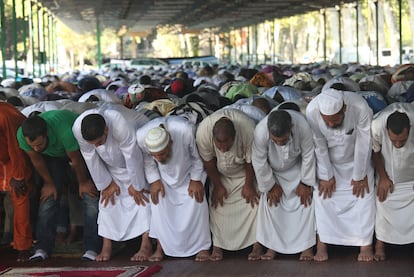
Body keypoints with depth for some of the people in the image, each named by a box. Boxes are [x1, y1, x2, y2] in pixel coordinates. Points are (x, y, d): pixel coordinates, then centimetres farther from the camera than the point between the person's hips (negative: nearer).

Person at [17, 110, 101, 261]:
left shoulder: (64, 130, -46)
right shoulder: (22, 135, -32)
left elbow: (76, 160, -27)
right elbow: (37, 160, -13)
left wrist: (83, 182, -11)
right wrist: (48, 183, -1)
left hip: (80, 148, -3)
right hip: (53, 154, 3)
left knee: (90, 194, -13)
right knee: (48, 195, -8)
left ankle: (92, 248, -12)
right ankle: (42, 248, -5)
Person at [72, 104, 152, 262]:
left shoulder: (121, 125, -45)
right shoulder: (78, 129, -32)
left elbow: (132, 157, -32)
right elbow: (91, 158, -17)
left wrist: (136, 186, -19)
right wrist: (106, 184, -7)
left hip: (138, 146, -4)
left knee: (142, 194, -12)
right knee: (108, 196, -2)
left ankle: (146, 245, -12)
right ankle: (107, 246, 2)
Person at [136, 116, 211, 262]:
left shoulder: (186, 131, -43)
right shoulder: (141, 137, -36)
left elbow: (197, 156, -21)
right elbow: (146, 160, -11)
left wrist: (196, 180, -15)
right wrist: (153, 180, -13)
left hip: (188, 170, -2)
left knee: (196, 202, -12)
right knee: (158, 200, -11)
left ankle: (202, 246, -1)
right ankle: (161, 246, 0)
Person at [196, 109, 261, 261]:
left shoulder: (249, 130, -41)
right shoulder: (203, 131, -37)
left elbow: (251, 161, -23)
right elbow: (208, 162, -19)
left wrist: (248, 185, -11)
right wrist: (217, 186, -10)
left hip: (244, 170, -1)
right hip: (220, 171, 1)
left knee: (252, 201, -10)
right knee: (217, 204, -6)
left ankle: (257, 243, -5)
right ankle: (217, 245, -1)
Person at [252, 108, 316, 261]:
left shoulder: (302, 126, -39)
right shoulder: (260, 132, -40)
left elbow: (308, 155, -21)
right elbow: (259, 162, -22)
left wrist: (305, 183, -12)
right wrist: (270, 185, -11)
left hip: (297, 168, 0)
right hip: (272, 171, 0)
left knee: (306, 201, -8)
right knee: (270, 202, -7)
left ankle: (306, 246, 2)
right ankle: (272, 246, 5)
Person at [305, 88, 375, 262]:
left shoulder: (360, 108, -38)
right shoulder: (312, 111, -33)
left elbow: (363, 144, -24)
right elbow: (319, 146, -19)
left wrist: (359, 176, -15)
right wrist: (326, 175, -11)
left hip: (357, 159, -1)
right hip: (328, 160, 1)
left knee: (363, 195, -6)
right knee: (323, 194, -8)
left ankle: (365, 243, 3)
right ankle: (322, 242, 0)